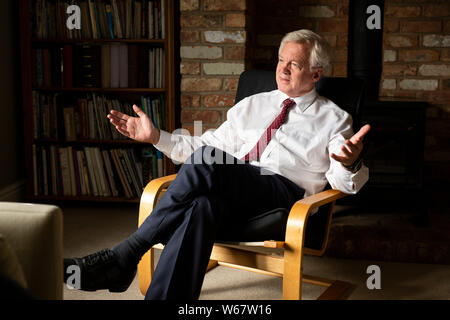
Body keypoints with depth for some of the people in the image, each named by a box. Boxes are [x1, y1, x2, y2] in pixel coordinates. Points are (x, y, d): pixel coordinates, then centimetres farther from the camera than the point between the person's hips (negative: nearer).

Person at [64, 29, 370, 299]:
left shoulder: (333, 118, 16)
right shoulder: (252, 104, 29)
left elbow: (344, 182, 4)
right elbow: (210, 144, 27)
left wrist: (350, 163, -21)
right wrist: (157, 137, 16)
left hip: (285, 191, -3)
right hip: (230, 196, 4)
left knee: (206, 162, -33)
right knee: (202, 206, -37)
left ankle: (124, 255, -32)